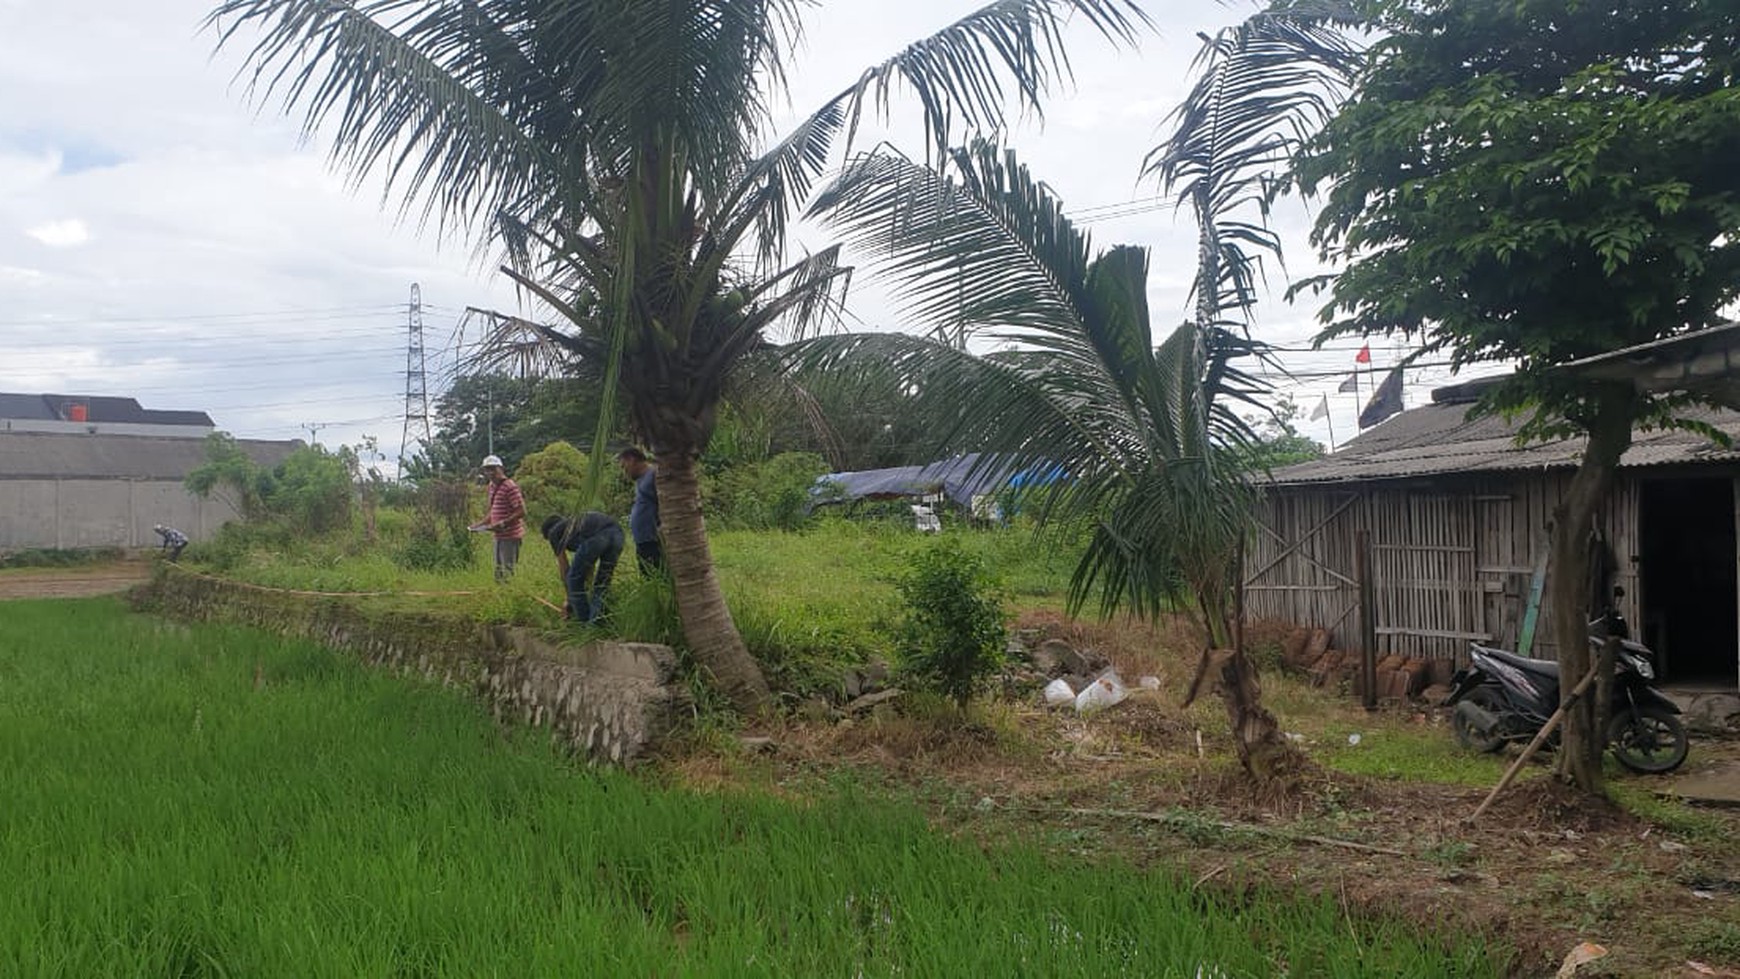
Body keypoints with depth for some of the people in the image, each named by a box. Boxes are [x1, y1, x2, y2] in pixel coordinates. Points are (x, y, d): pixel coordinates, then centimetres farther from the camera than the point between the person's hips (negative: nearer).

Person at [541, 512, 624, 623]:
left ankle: (584, 622, 18)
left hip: (595, 535, -6)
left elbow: (564, 569, 27)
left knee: (574, 580, 15)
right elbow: (589, 570, 48)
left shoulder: (554, 532, 28)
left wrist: (570, 602, 36)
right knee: (603, 583, 23)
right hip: (616, 532, 6)